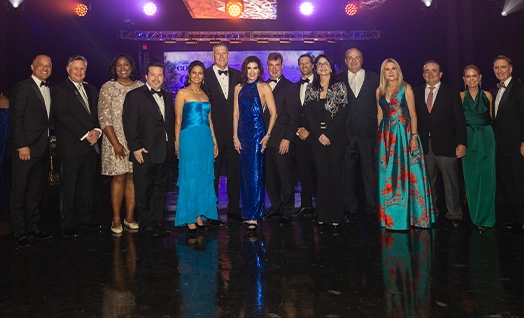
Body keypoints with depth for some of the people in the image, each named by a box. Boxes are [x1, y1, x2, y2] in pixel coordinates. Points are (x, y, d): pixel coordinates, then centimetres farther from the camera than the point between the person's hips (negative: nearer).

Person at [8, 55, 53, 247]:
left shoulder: (49, 89, 14)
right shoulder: (22, 87, -7)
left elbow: (46, 118, 12)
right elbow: (15, 119, -12)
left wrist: (47, 144, 4)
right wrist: (22, 146, -17)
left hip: (42, 149, 7)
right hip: (25, 149, -7)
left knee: (36, 191, 13)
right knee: (19, 193, 4)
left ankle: (32, 227, 24)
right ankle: (20, 232, 14)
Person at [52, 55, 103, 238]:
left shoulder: (91, 91, 17)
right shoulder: (60, 90, -3)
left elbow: (98, 114, 13)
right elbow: (63, 116, -13)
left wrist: (97, 131, -7)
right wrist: (85, 134, -16)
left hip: (90, 145, 6)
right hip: (71, 146, -6)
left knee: (87, 185, 11)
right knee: (68, 187, 2)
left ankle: (84, 218, 23)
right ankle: (67, 223, 12)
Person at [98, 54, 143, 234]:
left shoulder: (141, 87, 7)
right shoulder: (108, 88, 0)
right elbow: (103, 118, -4)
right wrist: (115, 143, -11)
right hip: (116, 140, -2)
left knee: (133, 177, 4)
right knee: (119, 177, -2)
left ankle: (129, 217, 14)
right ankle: (116, 219, 8)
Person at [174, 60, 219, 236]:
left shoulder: (205, 94, 16)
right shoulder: (182, 93, 0)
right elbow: (178, 120, -3)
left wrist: (214, 142, 12)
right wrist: (177, 143, -7)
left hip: (206, 139, 6)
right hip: (189, 138, -6)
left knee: (205, 178, 7)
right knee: (190, 178, -1)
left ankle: (200, 216, 17)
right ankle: (189, 219, 8)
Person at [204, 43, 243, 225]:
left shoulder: (237, 75, 9)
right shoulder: (205, 75, -3)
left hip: (233, 133, 4)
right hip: (213, 133, -3)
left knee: (234, 173, 11)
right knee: (212, 174, 5)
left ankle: (233, 210, 25)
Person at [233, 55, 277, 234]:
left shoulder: (264, 88, -1)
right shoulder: (239, 88, 11)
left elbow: (273, 113, -3)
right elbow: (236, 113, 9)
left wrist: (267, 135, -8)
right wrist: (235, 137, 3)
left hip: (258, 133, -4)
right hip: (242, 133, 5)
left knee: (255, 174, -5)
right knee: (245, 174, 9)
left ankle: (253, 216, -1)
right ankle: (247, 211, 21)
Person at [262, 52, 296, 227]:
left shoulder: (288, 87, -2)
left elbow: (293, 116, -6)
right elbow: (261, 113, 15)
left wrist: (287, 138, -13)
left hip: (281, 140, -5)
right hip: (265, 139, 5)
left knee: (285, 177, 0)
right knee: (269, 176, 11)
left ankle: (287, 212, 11)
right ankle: (276, 206, 26)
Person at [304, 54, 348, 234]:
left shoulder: (339, 87, 3)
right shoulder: (311, 89, 11)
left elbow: (342, 114, -4)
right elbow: (308, 114, 4)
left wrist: (329, 135, -11)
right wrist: (319, 135, -7)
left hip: (336, 137, -2)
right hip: (317, 137, 2)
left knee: (335, 175, -2)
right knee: (322, 175, 3)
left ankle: (336, 218, 3)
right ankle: (322, 216, 9)